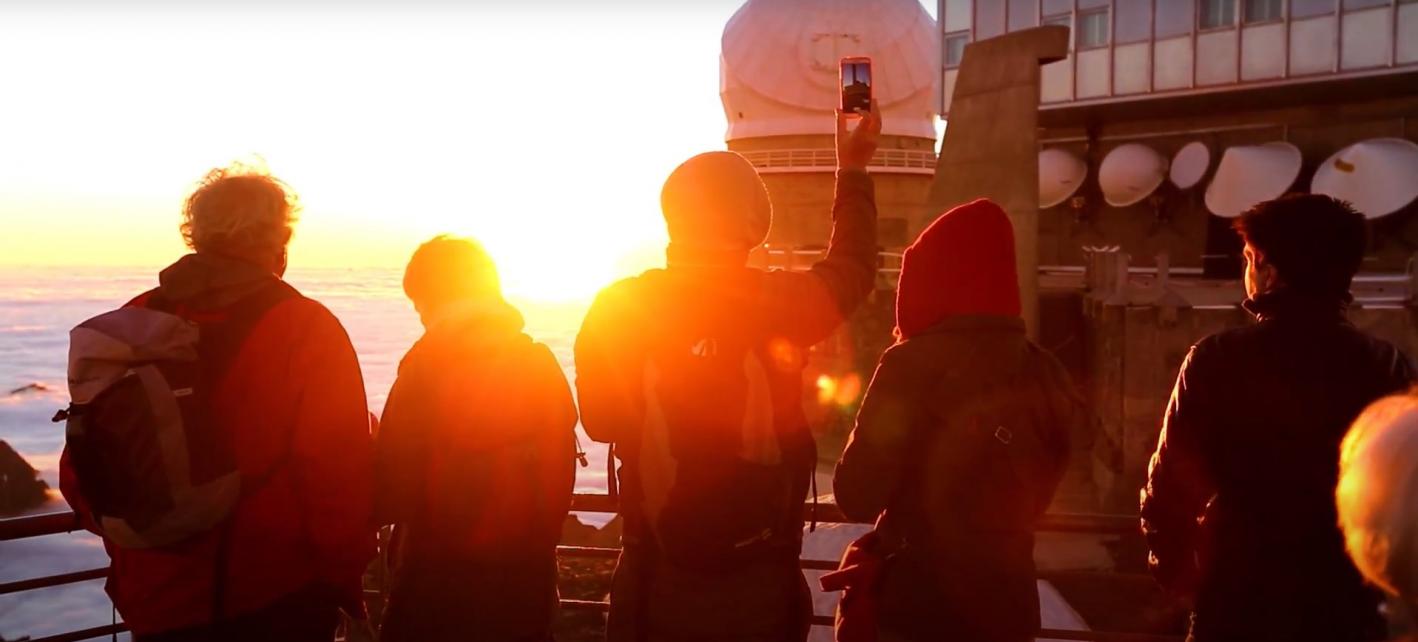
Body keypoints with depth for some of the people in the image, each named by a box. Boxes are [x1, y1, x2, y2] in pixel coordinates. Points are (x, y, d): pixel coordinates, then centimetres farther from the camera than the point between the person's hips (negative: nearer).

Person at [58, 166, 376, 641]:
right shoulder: (307, 329, -13)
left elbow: (83, 465, 2)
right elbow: (339, 477, -16)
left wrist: (133, 549, 17)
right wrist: (346, 583, -3)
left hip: (157, 601, 3)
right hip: (278, 601, -3)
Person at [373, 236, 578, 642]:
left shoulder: (425, 368, -12)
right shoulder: (542, 365, -1)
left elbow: (390, 498, -11)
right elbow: (561, 481, 3)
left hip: (439, 581, -4)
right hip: (526, 578, 4)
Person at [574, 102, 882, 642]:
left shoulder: (617, 309, -10)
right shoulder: (778, 303, -13)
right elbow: (852, 267, 10)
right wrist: (852, 170, 24)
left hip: (656, 583, 1)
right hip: (759, 585, -1)